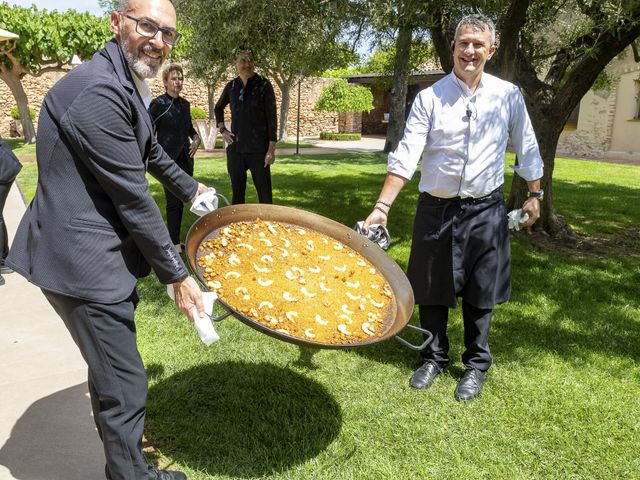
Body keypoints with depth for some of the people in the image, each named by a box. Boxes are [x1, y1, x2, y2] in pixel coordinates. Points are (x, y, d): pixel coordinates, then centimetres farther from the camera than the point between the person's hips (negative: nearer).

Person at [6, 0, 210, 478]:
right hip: (82, 259, -11)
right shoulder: (98, 91, -23)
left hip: (101, 252, 11)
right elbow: (133, 198, -22)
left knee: (110, 367, 28)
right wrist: (176, 274, -15)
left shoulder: (125, 85, 11)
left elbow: (150, 152, 29)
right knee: (124, 385, -1)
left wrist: (190, 188, 41)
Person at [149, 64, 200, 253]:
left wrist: (196, 138, 8)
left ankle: (175, 239, 19)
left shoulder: (184, 104, 12)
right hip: (168, 159, -6)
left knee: (181, 200, 9)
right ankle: (175, 243, 3)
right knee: (173, 201, -5)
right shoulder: (158, 104, -7)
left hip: (185, 159, 6)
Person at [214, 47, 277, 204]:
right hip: (235, 148, 4)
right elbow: (218, 108, 26)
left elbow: (271, 118, -6)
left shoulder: (263, 85, -4)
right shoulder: (231, 86, 7)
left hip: (258, 149, -4)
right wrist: (222, 129, 12)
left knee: (264, 193, -3)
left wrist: (271, 149, -11)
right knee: (237, 192, 9)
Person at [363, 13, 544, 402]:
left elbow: (527, 149, 11)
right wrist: (383, 206, -23)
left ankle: (477, 365, 31)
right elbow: (406, 155, -14)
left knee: (480, 294, 10)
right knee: (432, 290, 12)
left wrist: (535, 196, 12)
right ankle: (435, 358, 34)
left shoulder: (509, 95, -1)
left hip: (485, 210, 1)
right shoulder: (430, 97, -6)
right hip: (436, 209, 0)